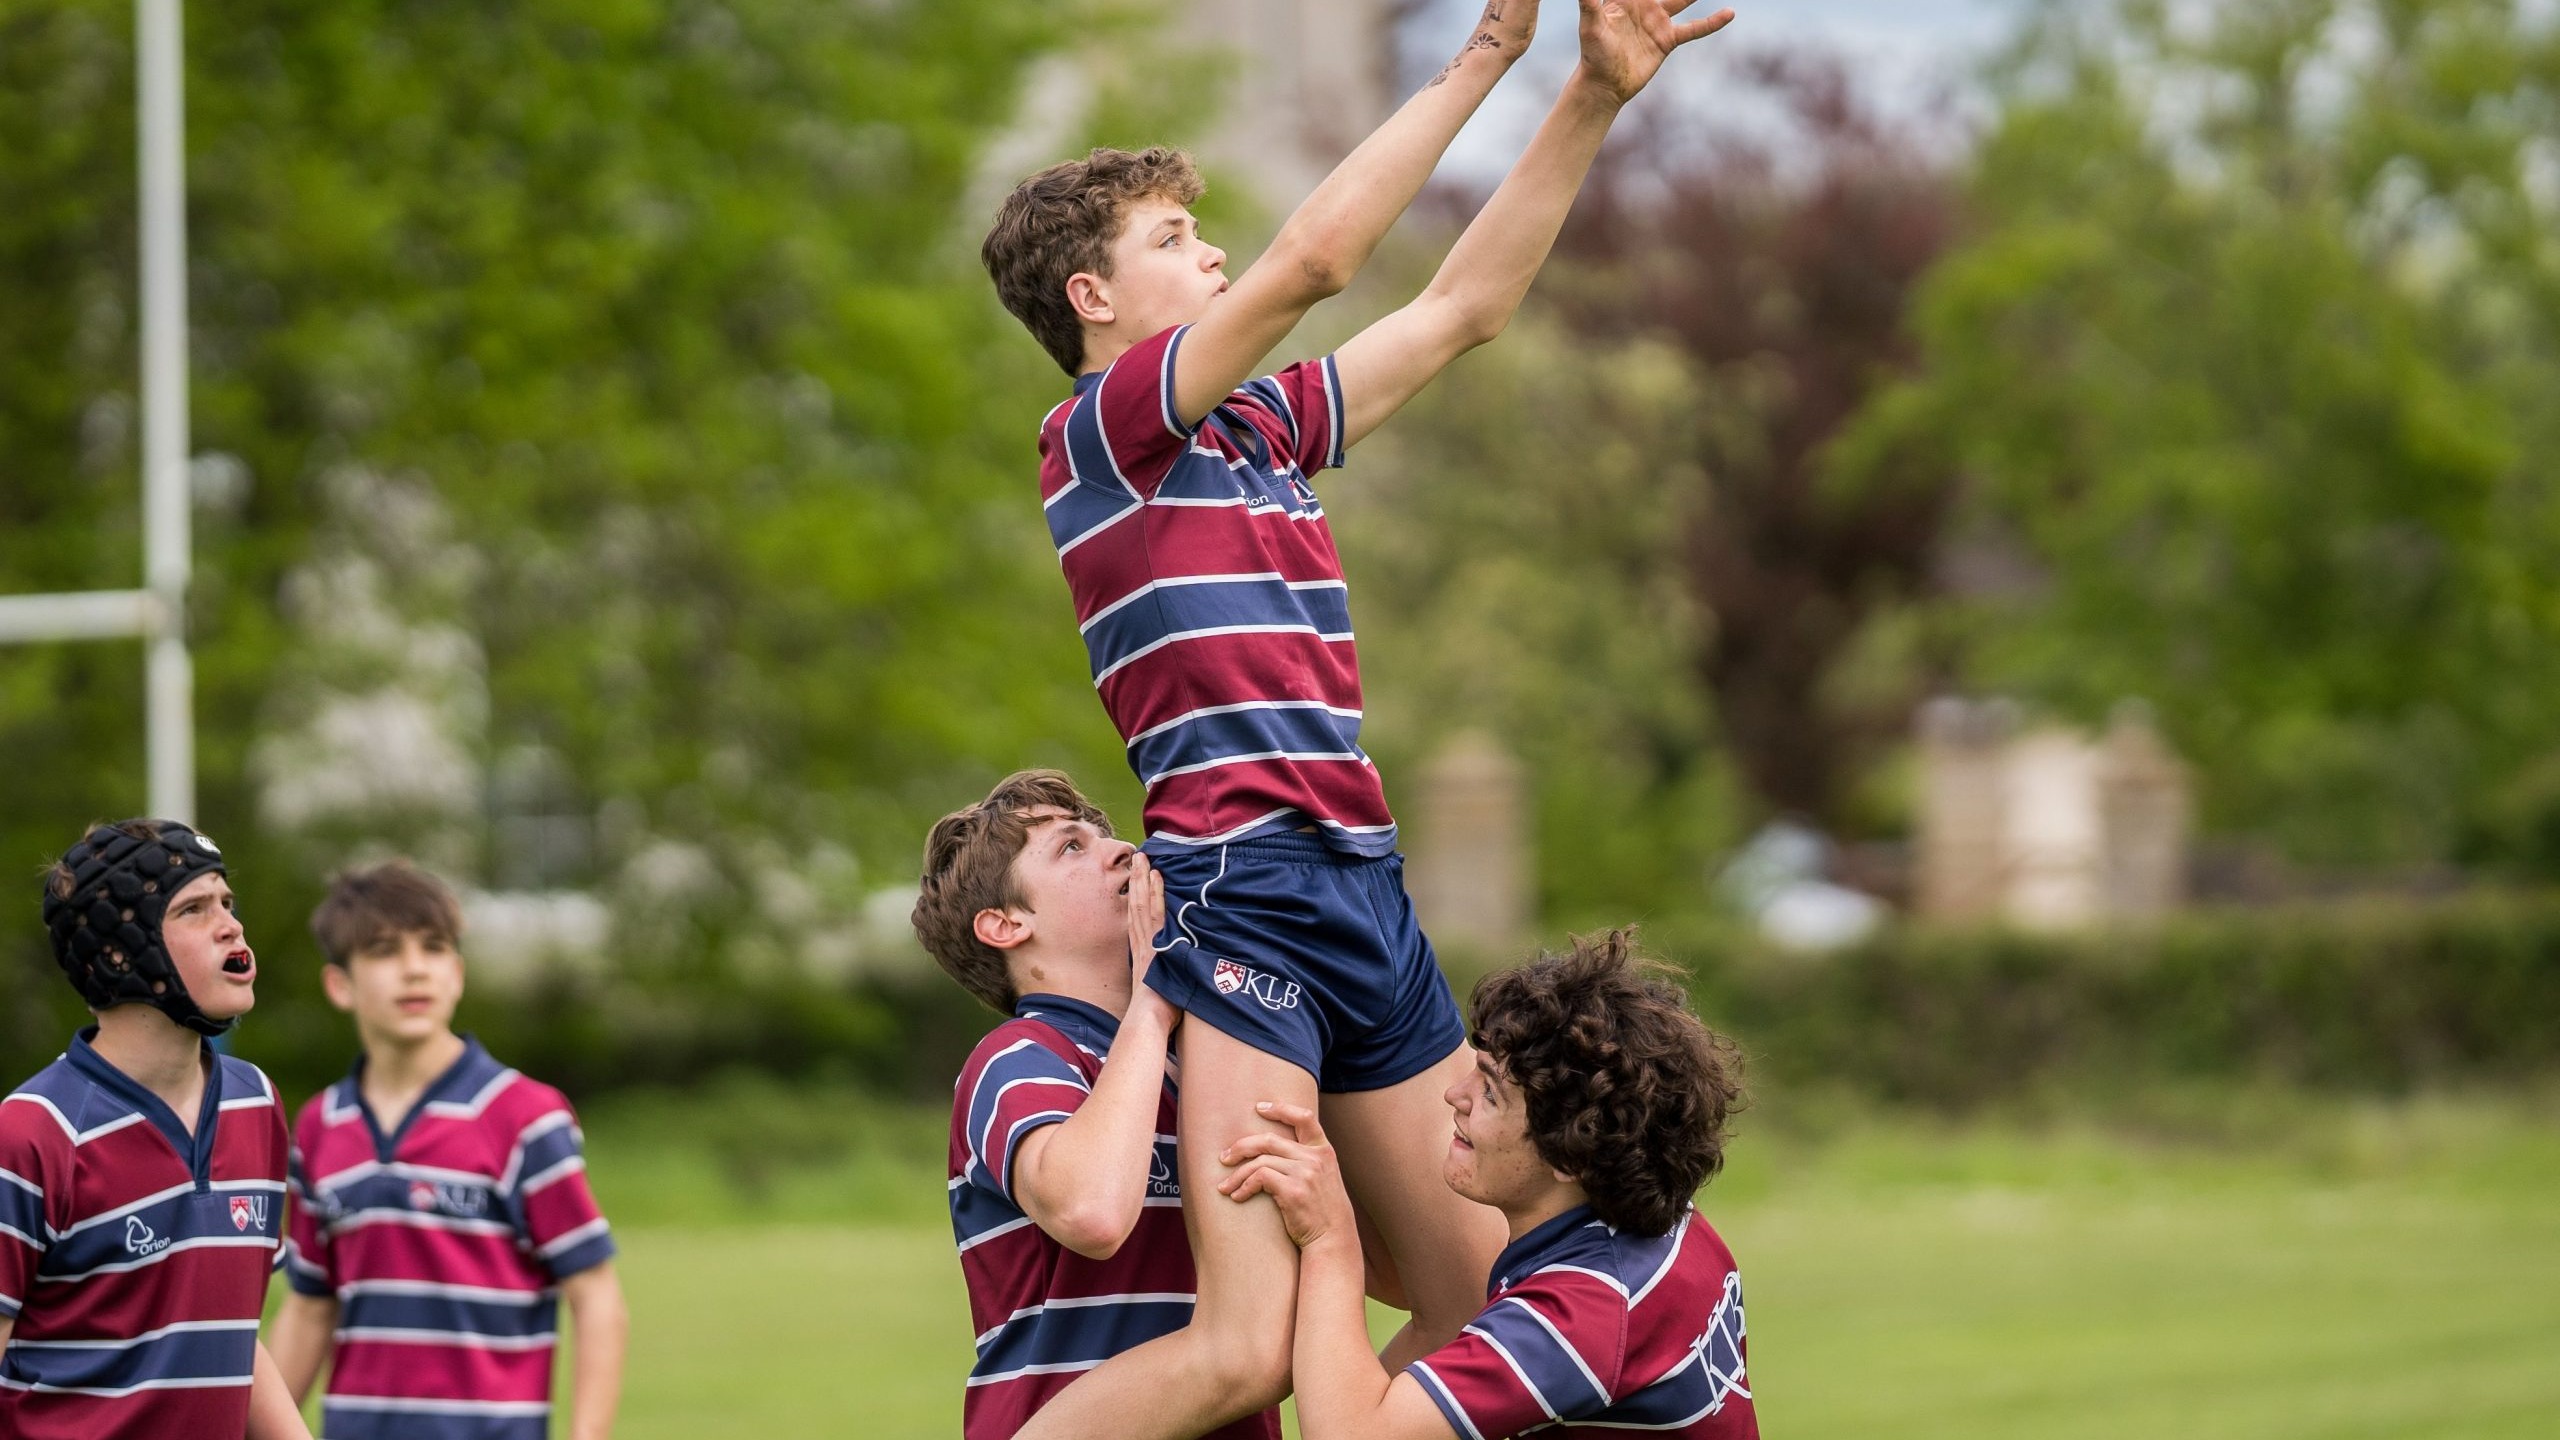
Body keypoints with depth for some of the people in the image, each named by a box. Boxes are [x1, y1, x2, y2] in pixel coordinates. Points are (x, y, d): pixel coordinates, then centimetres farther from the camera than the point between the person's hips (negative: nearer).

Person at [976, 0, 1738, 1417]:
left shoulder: (1260, 428, 20)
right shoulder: (1097, 434, -4)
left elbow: (1465, 304, 24)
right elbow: (1313, 257, -14)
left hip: (1363, 892, 9)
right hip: (1243, 892, -9)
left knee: (1479, 1301, 9)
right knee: (1243, 1340, -21)